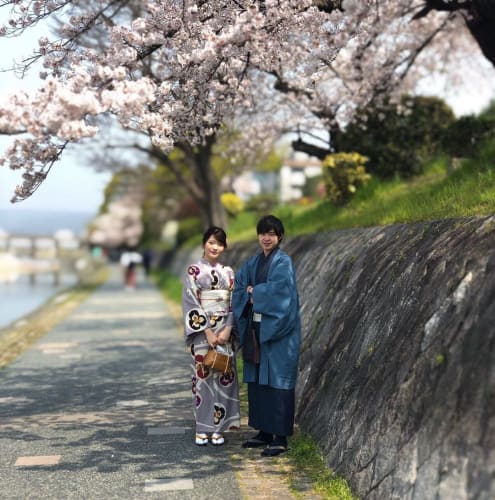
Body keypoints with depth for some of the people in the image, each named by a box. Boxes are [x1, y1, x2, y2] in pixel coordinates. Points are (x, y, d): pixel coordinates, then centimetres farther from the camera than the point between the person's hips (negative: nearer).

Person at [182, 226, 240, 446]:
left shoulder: (228, 272, 9)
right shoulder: (193, 271, -2)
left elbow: (234, 303, 4)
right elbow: (192, 303, -8)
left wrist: (227, 330, -10)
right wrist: (208, 331, -14)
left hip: (224, 331, 3)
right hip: (202, 331, -3)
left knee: (223, 376, 3)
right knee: (202, 375, 0)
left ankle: (219, 427, 12)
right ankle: (202, 429, 9)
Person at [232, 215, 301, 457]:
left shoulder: (283, 262, -8)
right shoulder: (253, 262, 13)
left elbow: (276, 291, -19)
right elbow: (239, 287, 11)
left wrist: (254, 291, -5)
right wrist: (251, 295, -8)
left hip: (277, 329, -7)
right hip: (256, 327, 7)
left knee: (276, 381, -5)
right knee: (257, 380, 10)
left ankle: (281, 438, 0)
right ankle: (264, 432, 20)